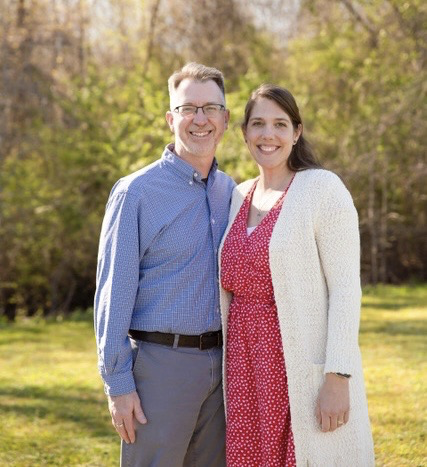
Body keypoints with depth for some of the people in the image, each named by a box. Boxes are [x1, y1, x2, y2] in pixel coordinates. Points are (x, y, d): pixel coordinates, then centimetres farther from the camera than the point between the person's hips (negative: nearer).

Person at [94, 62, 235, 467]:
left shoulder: (231, 192, 10)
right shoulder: (137, 192, -7)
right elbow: (113, 293, -9)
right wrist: (117, 384, -12)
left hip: (220, 362, 6)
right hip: (160, 362, -6)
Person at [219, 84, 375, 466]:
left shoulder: (323, 188, -7)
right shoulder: (241, 198, 12)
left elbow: (345, 288, -12)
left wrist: (338, 379, -18)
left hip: (304, 370, -6)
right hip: (250, 367, 6)